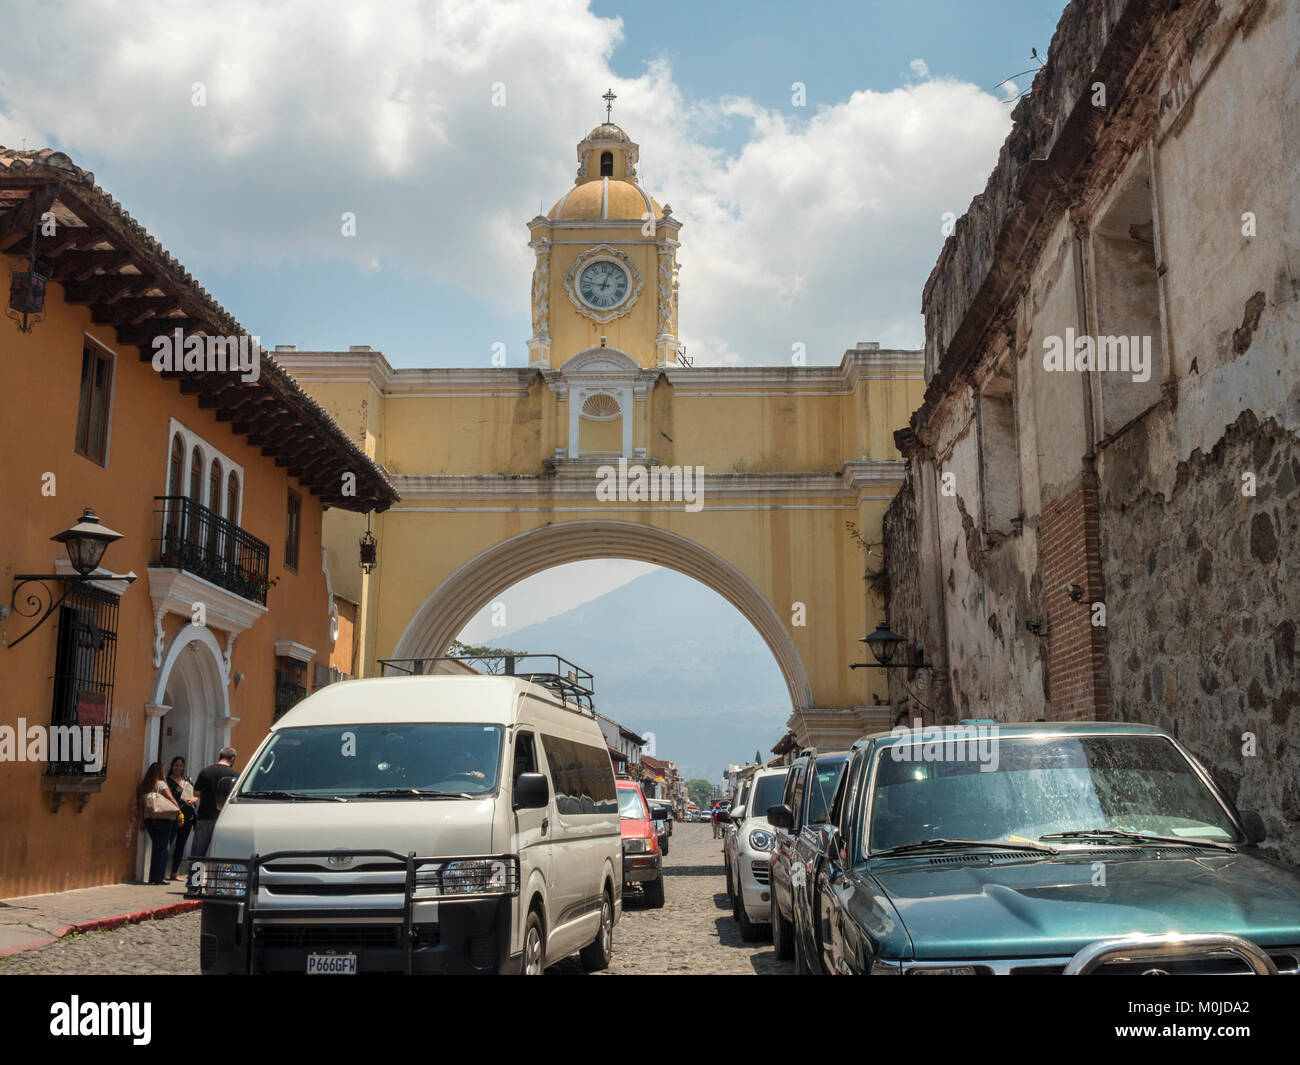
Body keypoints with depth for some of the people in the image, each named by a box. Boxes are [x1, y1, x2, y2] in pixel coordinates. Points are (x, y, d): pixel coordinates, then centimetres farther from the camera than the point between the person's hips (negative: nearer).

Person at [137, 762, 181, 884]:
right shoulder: (160, 784, -5)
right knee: (163, 848, 1)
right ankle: (159, 877, -1)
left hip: (148, 818, 5)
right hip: (163, 818, -5)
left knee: (155, 847, 13)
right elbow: (171, 799, -8)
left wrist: (143, 820, 14)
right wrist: (179, 811, -2)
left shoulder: (143, 787, 9)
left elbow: (141, 805, 9)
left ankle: (153, 877, 14)